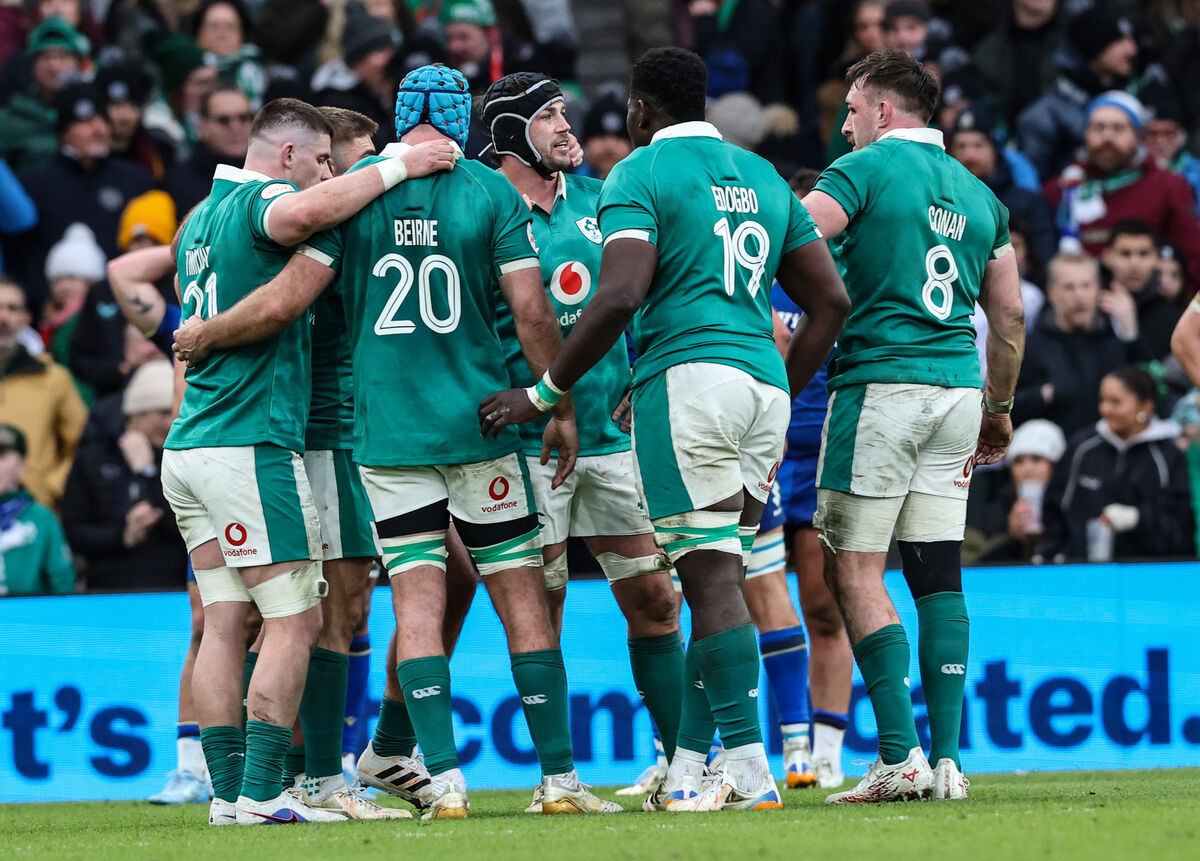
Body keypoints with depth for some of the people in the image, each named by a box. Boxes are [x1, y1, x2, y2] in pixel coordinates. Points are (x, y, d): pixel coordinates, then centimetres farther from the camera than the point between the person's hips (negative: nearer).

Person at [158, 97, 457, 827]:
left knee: (225, 623, 8)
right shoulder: (260, 200, -10)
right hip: (253, 447, -9)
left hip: (189, 449, 9)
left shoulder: (201, 217, 19)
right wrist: (395, 168, -27)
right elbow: (303, 213, -34)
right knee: (297, 622, -6)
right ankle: (261, 794, -11)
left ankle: (228, 791, 6)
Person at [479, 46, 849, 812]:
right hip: (764, 388, 7)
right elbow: (831, 301, 18)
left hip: (688, 379, -7)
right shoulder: (763, 177, 21)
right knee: (720, 577, 9)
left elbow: (620, 298, -13)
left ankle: (751, 772, -14)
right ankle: (687, 768, 9)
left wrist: (544, 393, -5)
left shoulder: (641, 174, 0)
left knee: (712, 577, -9)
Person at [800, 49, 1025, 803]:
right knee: (939, 574, 7)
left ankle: (901, 757, -11)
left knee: (855, 572, -2)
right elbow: (1009, 317, 17)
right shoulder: (979, 195, 15)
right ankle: (947, 756, 2)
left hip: (880, 383, -6)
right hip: (957, 391, 6)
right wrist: (1000, 410, 26)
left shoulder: (866, 170, -4)